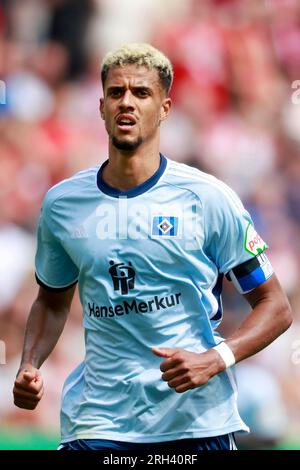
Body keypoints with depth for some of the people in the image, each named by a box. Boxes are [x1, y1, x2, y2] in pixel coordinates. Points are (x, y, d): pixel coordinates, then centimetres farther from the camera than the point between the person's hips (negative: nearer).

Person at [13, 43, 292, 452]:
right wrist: (30, 365, 1)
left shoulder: (207, 198, -5)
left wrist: (215, 360, -17)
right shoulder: (61, 203, 4)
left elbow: (275, 306, -2)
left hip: (198, 421, -2)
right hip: (98, 423, 2)